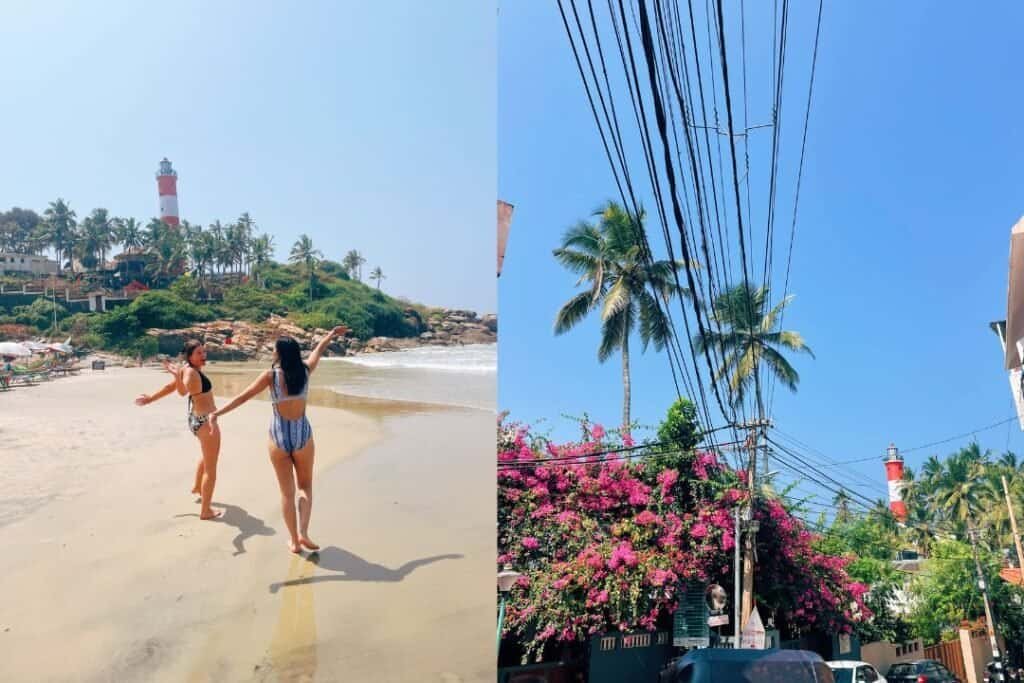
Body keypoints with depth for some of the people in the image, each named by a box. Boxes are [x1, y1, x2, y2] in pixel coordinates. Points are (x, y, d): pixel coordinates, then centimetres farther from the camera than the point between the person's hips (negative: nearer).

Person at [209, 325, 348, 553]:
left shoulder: (271, 375, -11)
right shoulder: (305, 371, -3)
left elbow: (243, 397, -11)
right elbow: (318, 350, 16)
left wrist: (217, 413, -4)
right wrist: (331, 334, 33)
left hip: (279, 437, -1)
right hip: (302, 435, 1)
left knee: (287, 492, 12)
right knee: (305, 486, 18)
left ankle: (294, 540, 16)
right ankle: (303, 532, 1)